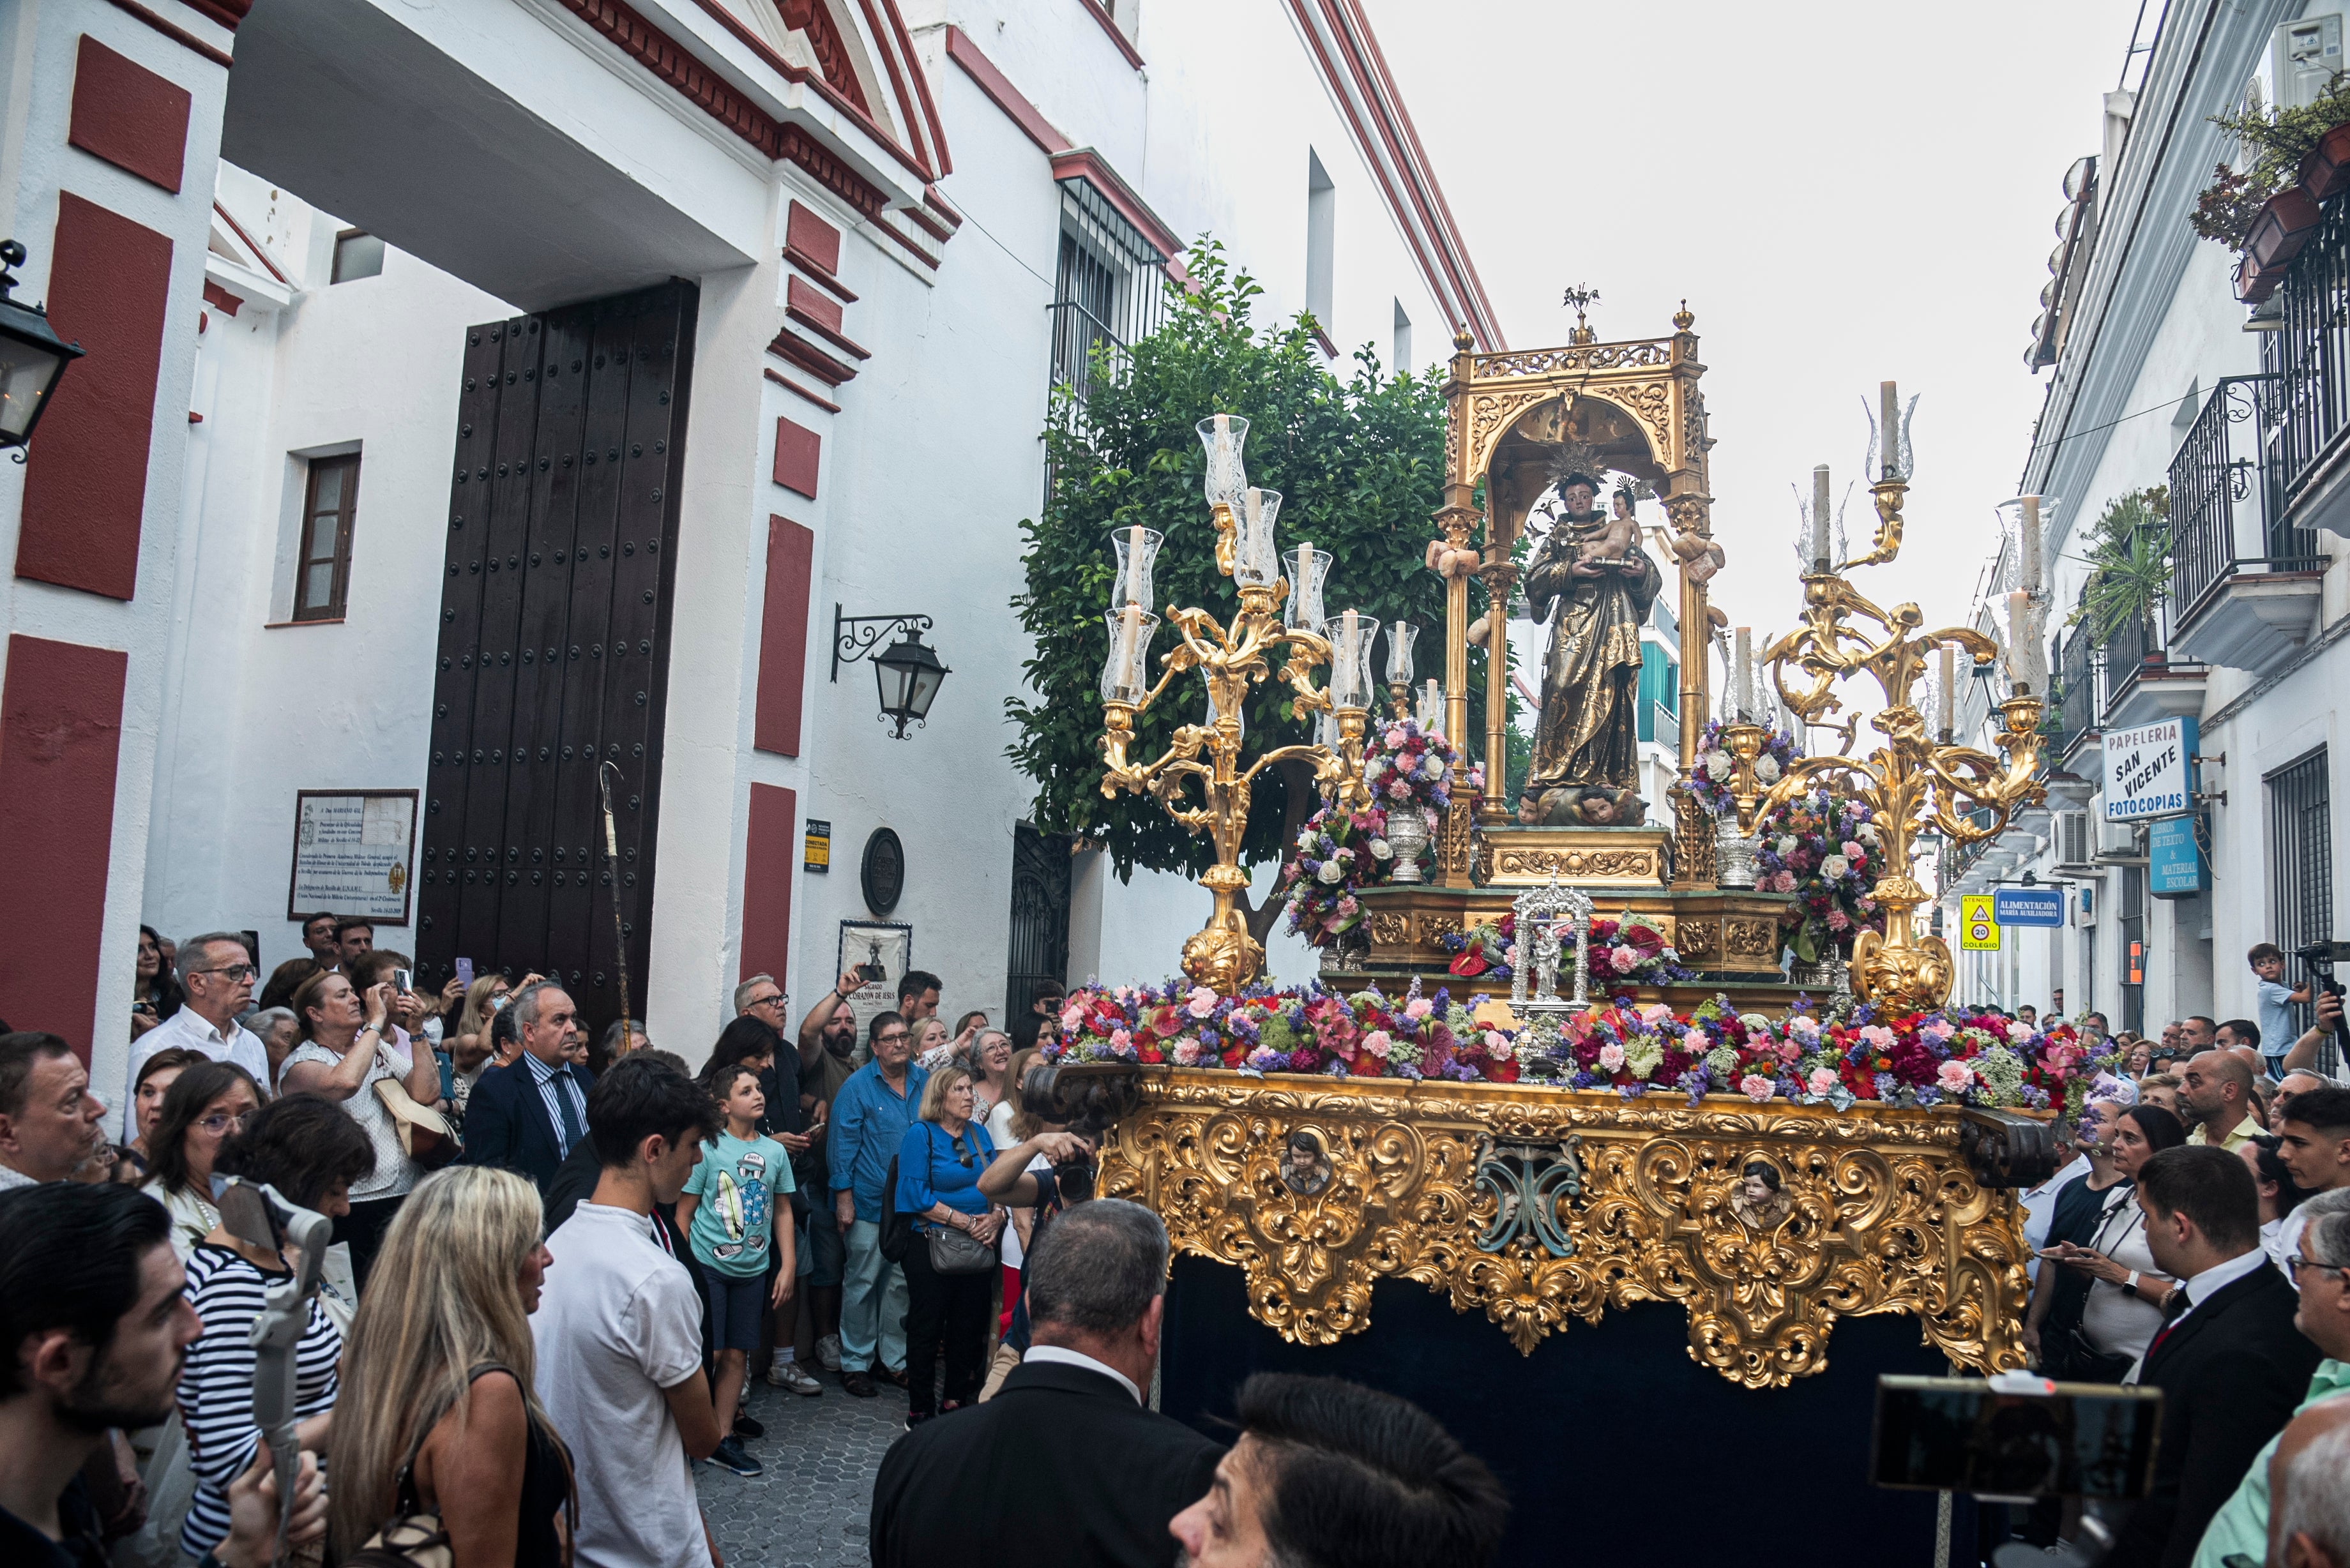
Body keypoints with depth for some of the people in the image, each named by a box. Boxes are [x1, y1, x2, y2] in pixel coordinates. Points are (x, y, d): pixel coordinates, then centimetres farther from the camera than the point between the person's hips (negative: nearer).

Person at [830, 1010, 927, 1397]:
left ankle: (895, 1361, 23)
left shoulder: (925, 1083, 6)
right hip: (870, 1204, -4)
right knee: (862, 1283, 3)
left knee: (902, 1283, 11)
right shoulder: (858, 1086, -6)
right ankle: (855, 1363, 16)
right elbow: (843, 1143, -6)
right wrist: (844, 1196, -11)